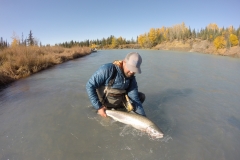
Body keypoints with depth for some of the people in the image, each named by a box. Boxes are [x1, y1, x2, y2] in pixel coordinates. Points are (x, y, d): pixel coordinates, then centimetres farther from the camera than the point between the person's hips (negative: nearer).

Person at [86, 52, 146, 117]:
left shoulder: (131, 78, -10)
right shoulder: (108, 69, -26)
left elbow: (134, 98, -11)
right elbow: (90, 86, -23)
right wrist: (99, 107, -26)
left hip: (119, 102, 5)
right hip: (105, 105, -4)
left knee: (141, 96, -3)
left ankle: (117, 111, -5)